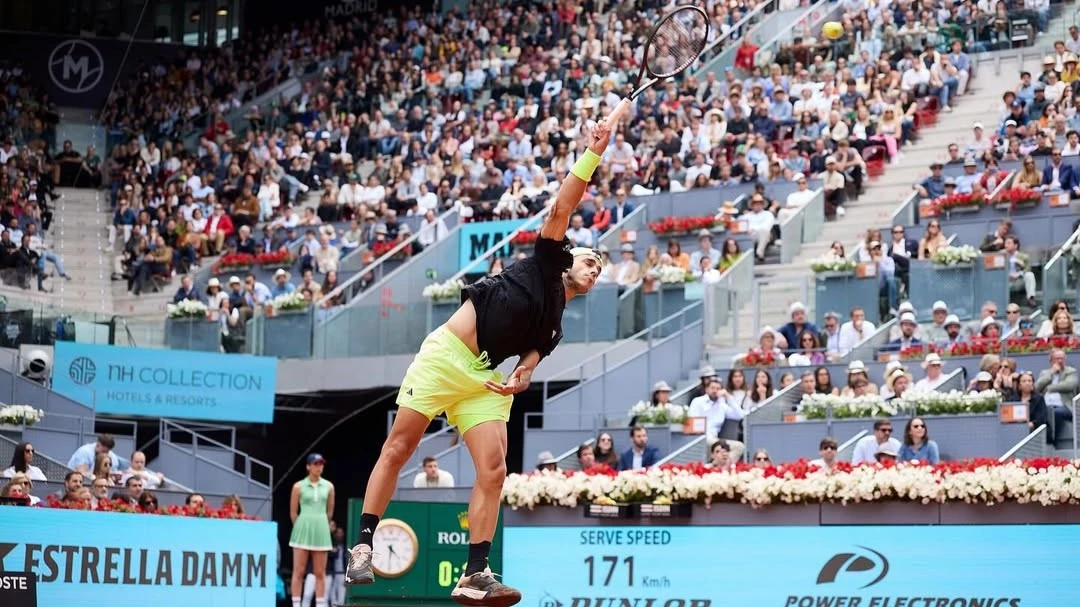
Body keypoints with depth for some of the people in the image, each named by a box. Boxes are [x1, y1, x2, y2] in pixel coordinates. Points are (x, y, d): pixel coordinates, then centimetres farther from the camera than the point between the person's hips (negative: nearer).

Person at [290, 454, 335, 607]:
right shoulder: (298, 486, 0)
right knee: (299, 572, -4)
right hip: (303, 530, -2)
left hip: (321, 531, 2)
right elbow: (293, 512, 5)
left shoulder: (328, 486, 7)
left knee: (320, 573, 3)